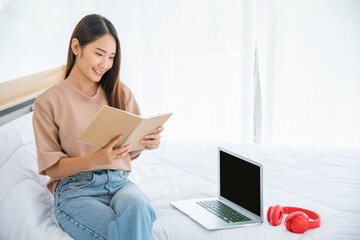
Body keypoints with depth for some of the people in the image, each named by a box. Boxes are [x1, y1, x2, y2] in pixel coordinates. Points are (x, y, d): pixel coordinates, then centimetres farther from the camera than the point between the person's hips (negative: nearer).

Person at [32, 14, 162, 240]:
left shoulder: (121, 93, 12)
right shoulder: (48, 101, 0)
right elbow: (51, 167, -1)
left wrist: (146, 142, -9)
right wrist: (95, 159, -20)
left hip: (120, 182, 3)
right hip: (75, 191, -3)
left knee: (137, 205, -35)